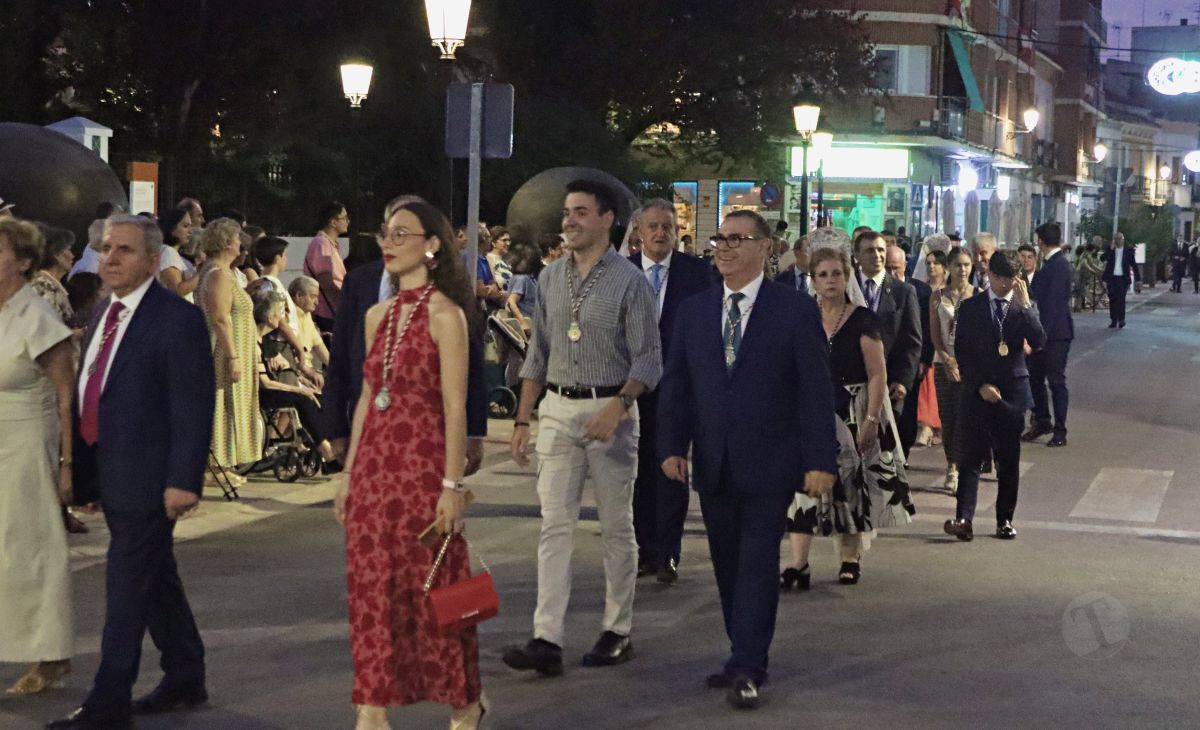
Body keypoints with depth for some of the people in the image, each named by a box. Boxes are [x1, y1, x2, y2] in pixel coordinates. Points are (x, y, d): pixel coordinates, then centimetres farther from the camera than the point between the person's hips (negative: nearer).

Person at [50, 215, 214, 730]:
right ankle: (184, 680, 30)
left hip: (147, 476, -8)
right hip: (110, 475, 8)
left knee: (128, 587, -5)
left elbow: (194, 408, -16)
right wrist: (80, 468, 14)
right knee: (156, 581, 17)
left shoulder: (178, 320, -13)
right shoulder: (105, 314, 12)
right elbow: (90, 393, 15)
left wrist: (183, 480, -20)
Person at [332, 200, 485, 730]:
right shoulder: (378, 315, 11)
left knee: (430, 587, 2)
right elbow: (367, 397, 15)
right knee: (371, 588, 5)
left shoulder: (444, 314, -8)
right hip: (375, 464, 6)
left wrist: (452, 485, -16)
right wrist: (349, 475, 12)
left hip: (422, 466, -6)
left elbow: (455, 408, -12)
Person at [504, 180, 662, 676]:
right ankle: (547, 640, -6)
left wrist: (617, 408, -22)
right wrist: (523, 420, 9)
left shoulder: (629, 281, -6)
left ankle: (618, 632, 16)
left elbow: (648, 357, -8)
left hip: (611, 408, -4)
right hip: (558, 410, 4)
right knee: (555, 526, -2)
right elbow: (538, 354, 14)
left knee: (617, 527, 5)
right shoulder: (550, 278, 10)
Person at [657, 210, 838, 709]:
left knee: (758, 564, -6)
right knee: (727, 564, 10)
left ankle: (748, 671, -4)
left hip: (768, 463, -5)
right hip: (713, 463, 5)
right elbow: (675, 384, 10)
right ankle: (744, 658, 19)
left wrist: (820, 460, -10)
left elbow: (815, 388, -5)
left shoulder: (795, 309, -3)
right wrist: (672, 445, -2)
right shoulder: (694, 311, 10)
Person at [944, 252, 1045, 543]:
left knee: (1009, 461, 5)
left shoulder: (1025, 308, 8)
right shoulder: (971, 307, 5)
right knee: (970, 457, -7)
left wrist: (1025, 305, -14)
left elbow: (1039, 342, -8)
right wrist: (980, 385, -8)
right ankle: (964, 519, -12)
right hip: (978, 393, -1)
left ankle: (1005, 520, 13)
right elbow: (961, 352, 2)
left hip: (1013, 392, 1)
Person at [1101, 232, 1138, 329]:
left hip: (1123, 279, -2)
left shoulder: (1128, 252, 4)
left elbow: (1134, 265, 7)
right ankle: (1113, 321, 9)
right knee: (1112, 300, 4)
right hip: (1111, 278, 2)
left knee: (1121, 299, -10)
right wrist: (1111, 248, -16)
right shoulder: (1110, 250, 6)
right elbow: (1103, 258, -11)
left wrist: (1137, 279, 1)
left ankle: (1121, 320, -2)